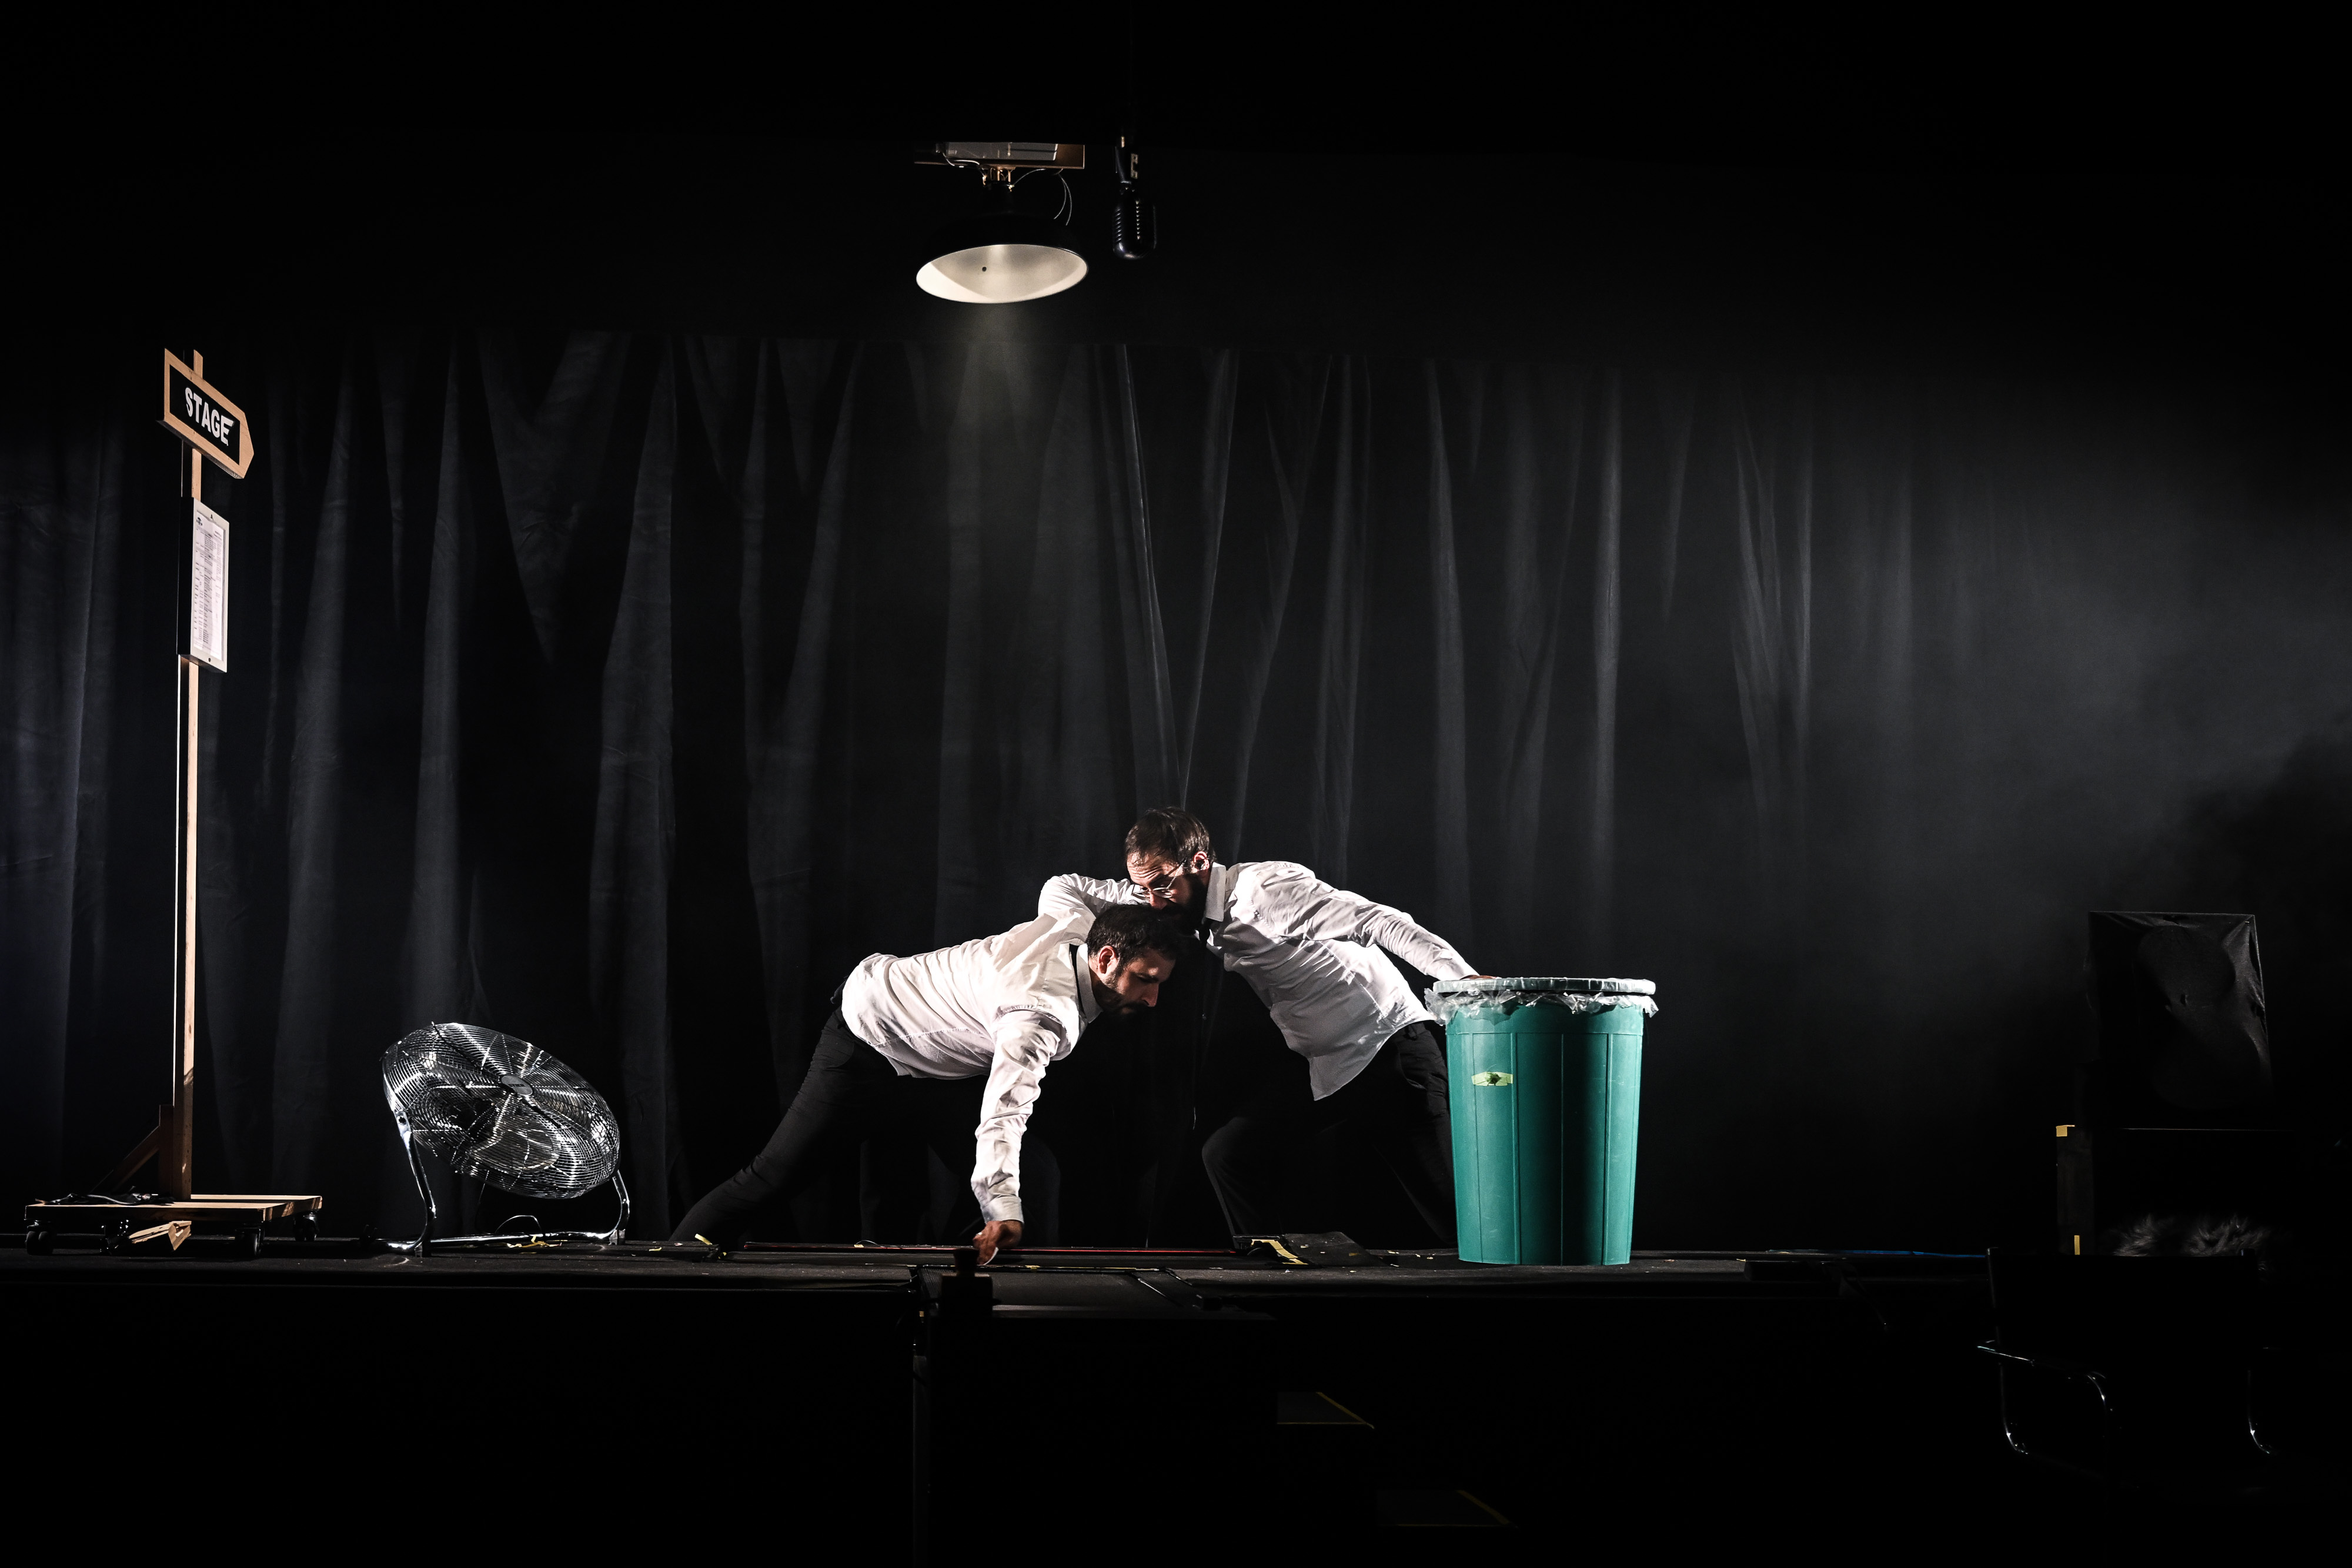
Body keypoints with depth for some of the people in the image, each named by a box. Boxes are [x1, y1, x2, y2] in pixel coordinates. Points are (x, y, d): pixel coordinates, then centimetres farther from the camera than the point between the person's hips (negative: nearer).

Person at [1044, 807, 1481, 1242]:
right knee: (1228, 1154, -3)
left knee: (1450, 1205, -12)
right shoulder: (1185, 904, 4)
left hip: (1390, 1047, -7)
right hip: (1323, 1066, 7)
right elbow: (1063, 888, 9)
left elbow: (1380, 923, -26)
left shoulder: (1265, 887, -19)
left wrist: (1464, 978, -36)